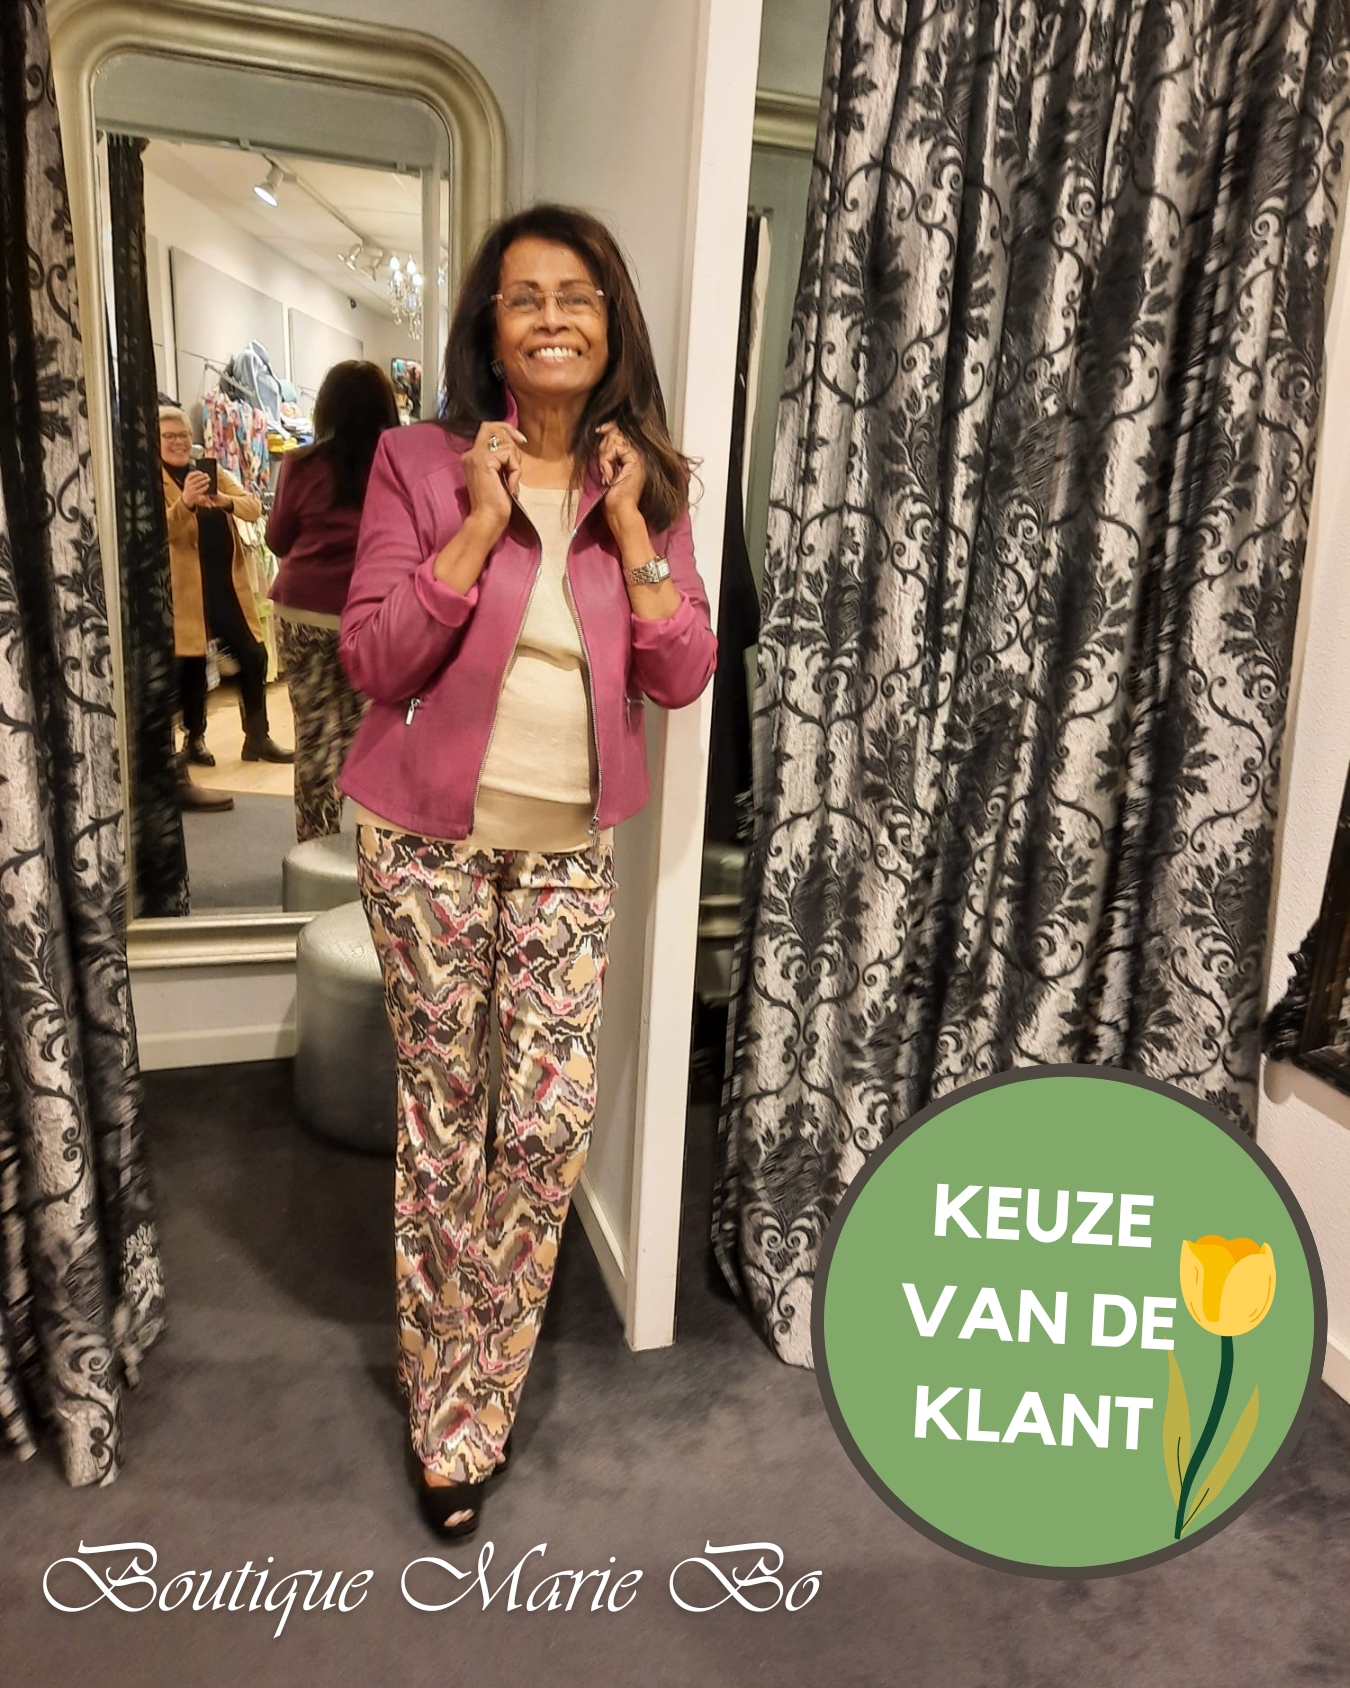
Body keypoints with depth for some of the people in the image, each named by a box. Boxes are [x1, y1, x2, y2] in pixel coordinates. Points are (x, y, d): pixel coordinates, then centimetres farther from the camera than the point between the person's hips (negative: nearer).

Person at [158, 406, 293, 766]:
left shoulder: (213, 473, 13)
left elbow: (253, 507, -3)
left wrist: (224, 500, -25)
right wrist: (185, 501, -36)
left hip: (229, 582, 5)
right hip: (186, 587, -5)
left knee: (254, 656, 4)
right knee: (192, 664, 3)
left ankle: (258, 738, 14)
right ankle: (195, 740, 18)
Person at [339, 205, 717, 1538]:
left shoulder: (648, 482, 5)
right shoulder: (420, 464, -3)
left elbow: (684, 676, -1)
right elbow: (374, 661, -10)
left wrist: (628, 529, -10)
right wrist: (481, 524, -16)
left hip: (569, 843, 3)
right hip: (430, 836, -2)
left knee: (552, 1124, 0)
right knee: (442, 1117, 8)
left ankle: (465, 1400, 27)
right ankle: (450, 1413, 32)